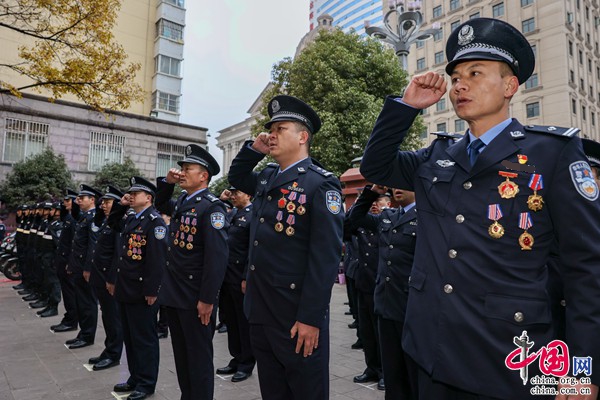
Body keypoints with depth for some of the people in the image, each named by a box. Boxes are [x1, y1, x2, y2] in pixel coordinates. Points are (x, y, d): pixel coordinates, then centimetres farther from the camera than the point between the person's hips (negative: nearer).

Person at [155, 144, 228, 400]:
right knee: (181, 357, 20)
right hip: (174, 293, 8)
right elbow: (160, 204, 31)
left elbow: (217, 256, -21)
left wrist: (207, 299, -21)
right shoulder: (181, 203, 9)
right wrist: (167, 182, 10)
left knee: (199, 359, 6)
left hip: (195, 298, -8)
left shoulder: (211, 206, -15)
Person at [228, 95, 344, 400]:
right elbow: (236, 177, 29)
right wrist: (253, 149, 9)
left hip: (296, 315, -7)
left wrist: (310, 318, -20)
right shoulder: (267, 178, 9)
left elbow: (326, 258, -18)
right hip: (260, 310, 7)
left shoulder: (321, 184, -13)